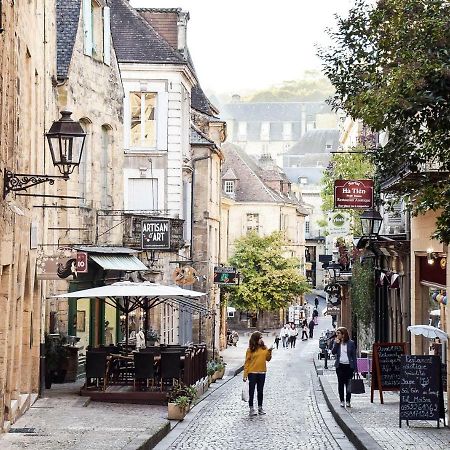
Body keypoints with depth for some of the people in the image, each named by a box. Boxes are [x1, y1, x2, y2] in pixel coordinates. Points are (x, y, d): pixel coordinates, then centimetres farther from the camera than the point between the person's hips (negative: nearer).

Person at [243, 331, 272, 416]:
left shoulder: (264, 348, 5)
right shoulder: (250, 349, -7)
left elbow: (268, 359, 9)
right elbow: (247, 362, -6)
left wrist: (269, 352, -11)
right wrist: (245, 375, -9)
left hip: (262, 372, 4)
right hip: (252, 373, -4)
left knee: (260, 391, 12)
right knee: (251, 391, 2)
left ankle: (260, 408, 21)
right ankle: (251, 408, 7)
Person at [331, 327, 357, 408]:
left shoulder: (351, 343, -2)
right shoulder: (336, 342, 5)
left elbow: (354, 355, 0)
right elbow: (333, 352, -6)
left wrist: (355, 367, -3)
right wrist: (336, 343, -16)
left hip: (348, 365, -2)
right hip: (340, 365, 2)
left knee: (348, 383, -1)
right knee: (340, 383, 5)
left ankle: (348, 401, 7)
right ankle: (342, 400, 13)